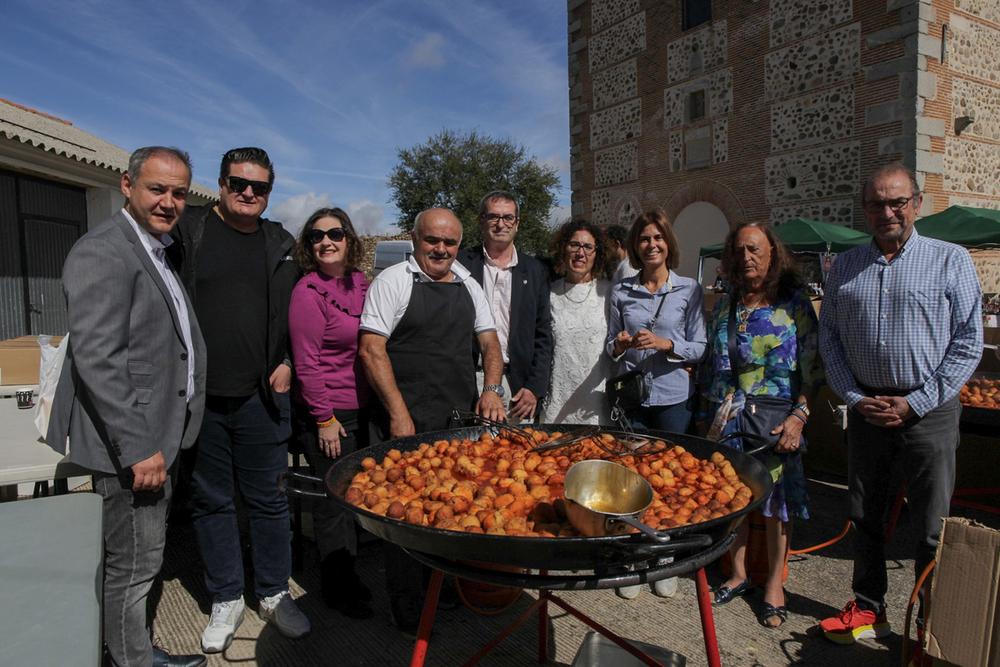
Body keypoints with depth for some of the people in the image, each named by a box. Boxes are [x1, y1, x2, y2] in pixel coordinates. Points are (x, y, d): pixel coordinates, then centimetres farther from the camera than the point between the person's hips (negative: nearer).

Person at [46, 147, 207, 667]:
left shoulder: (156, 253, 15)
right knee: (133, 564, 6)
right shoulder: (101, 252, -17)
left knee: (141, 557, 21)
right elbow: (95, 360, -24)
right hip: (131, 441, -10)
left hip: (156, 437, 10)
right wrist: (139, 447, -24)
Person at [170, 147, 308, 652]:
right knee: (211, 501, 12)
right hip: (198, 398, -1)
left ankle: (274, 594, 26)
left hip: (260, 398, 1)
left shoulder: (281, 245, 8)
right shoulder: (188, 231, 1)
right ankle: (226, 600, 28)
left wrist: (287, 363, 4)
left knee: (268, 500, 9)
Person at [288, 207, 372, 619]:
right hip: (324, 413, -7)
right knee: (333, 500, 5)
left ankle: (347, 576, 37)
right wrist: (324, 419, -15)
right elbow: (306, 363, -15)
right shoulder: (308, 291, -13)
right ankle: (336, 589, 24)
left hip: (360, 407, 7)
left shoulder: (360, 284, 7)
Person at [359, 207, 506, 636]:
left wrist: (491, 388, -2)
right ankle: (405, 607, 19)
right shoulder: (393, 281, -2)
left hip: (462, 420, 5)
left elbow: (489, 342, 16)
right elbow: (370, 349, -8)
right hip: (407, 422, -5)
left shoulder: (468, 286, 15)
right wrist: (399, 414, -13)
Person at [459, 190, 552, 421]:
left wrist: (535, 388, 2)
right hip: (469, 383, -1)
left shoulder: (535, 270, 11)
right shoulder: (460, 264, 4)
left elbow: (543, 335, 10)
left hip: (517, 384, 2)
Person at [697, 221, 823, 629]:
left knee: (775, 500, 5)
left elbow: (813, 365, -6)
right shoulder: (724, 308, 11)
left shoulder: (795, 303, -2)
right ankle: (738, 575, 28)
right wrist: (704, 418, 12)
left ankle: (774, 584, 22)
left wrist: (799, 415, -16)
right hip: (727, 418, 4)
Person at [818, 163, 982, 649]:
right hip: (865, 406, 3)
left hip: (929, 412, -3)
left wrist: (916, 403, -10)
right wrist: (854, 397, -2)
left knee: (932, 528, 4)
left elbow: (968, 343, -4)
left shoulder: (951, 260, -1)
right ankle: (869, 608, 29)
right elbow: (829, 336, 9)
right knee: (865, 517, 13)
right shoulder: (846, 266, 8)